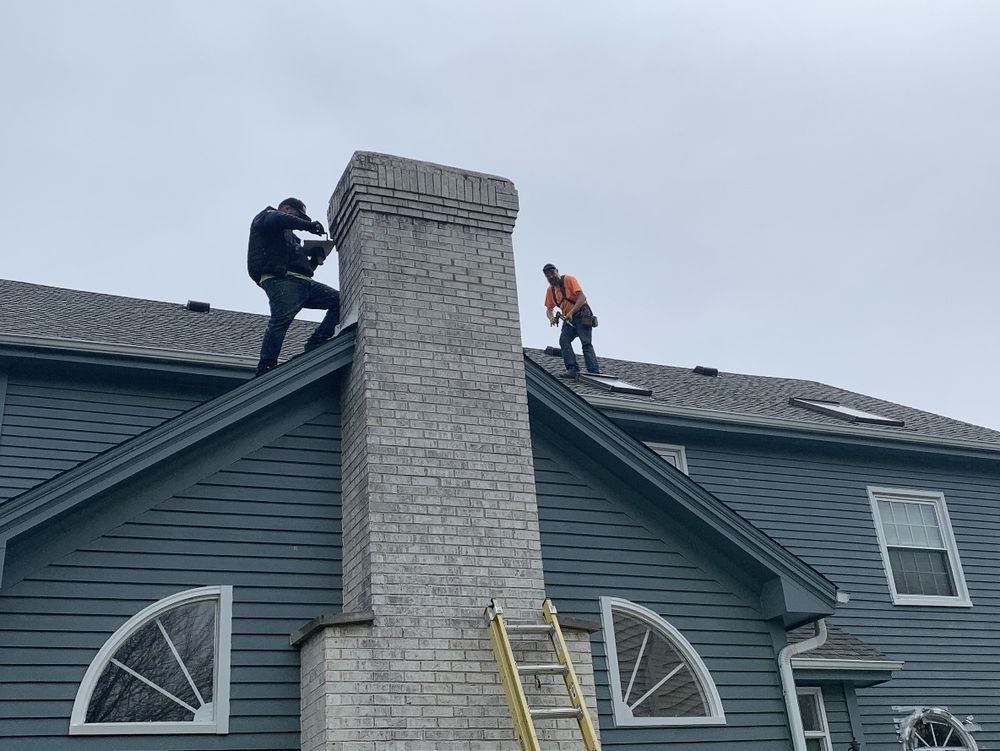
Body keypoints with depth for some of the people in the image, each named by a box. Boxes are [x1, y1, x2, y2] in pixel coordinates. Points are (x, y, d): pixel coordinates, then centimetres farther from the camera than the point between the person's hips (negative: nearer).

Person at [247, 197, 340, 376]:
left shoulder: (290, 238, 39)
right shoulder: (266, 215, 18)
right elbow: (277, 220, -10)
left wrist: (315, 260, 15)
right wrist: (308, 225, -3)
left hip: (301, 281, 8)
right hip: (279, 279, -8)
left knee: (340, 300, -1)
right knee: (282, 319, -26)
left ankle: (314, 347, -8)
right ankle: (265, 370, -29)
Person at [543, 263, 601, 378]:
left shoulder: (569, 280, -6)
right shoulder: (550, 290, 14)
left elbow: (582, 297, -15)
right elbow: (549, 309, 19)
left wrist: (571, 313, -25)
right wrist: (551, 318, -5)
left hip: (582, 316, -6)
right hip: (569, 320, 6)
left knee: (586, 344, -16)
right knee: (564, 340, -18)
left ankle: (595, 372, -23)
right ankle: (572, 369, -25)